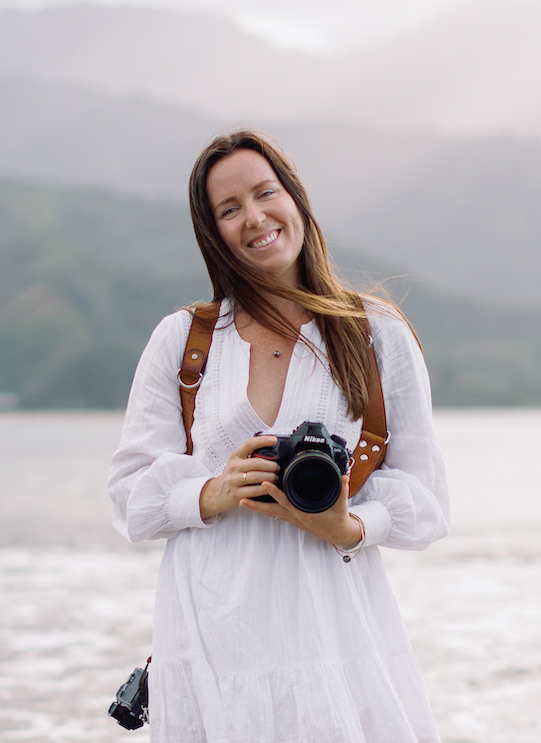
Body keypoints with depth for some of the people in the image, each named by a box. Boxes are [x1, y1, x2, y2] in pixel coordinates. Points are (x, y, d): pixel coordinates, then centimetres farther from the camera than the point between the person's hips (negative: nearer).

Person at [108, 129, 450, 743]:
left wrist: (348, 526, -15)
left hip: (337, 624, 0)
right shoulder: (179, 341, 9)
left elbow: (423, 496, 4)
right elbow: (133, 494, 7)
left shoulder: (379, 334, 7)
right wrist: (215, 494, -12)